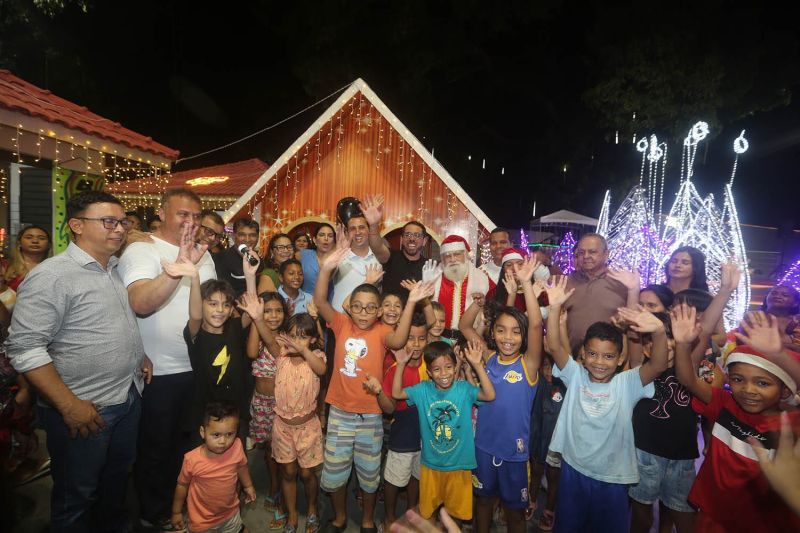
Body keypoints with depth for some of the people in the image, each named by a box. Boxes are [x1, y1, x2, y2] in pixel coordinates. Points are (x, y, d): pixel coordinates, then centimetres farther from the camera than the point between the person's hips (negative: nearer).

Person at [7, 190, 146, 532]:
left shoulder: (116, 269, 7)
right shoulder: (52, 276, -17)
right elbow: (23, 348, -20)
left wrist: (138, 355, 10)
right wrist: (69, 405, -21)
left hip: (129, 398, 7)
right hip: (83, 409, -7)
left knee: (118, 478, 25)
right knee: (77, 498, 14)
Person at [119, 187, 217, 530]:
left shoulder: (203, 254, 8)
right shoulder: (141, 251, -14)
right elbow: (140, 304, -31)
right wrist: (179, 267, -41)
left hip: (197, 367, 6)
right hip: (158, 372, -6)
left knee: (185, 444, 22)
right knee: (155, 449, 13)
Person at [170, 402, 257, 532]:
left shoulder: (236, 448, -24)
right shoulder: (192, 459, -28)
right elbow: (182, 485, -9)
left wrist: (248, 486, 12)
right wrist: (176, 513, 2)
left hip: (230, 512, 3)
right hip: (203, 519, -2)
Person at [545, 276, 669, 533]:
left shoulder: (627, 383, -10)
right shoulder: (576, 375, -7)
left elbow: (658, 365, -25)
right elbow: (554, 347, -19)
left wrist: (659, 332, -44)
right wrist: (555, 308, -31)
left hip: (613, 478, -1)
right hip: (573, 470, 1)